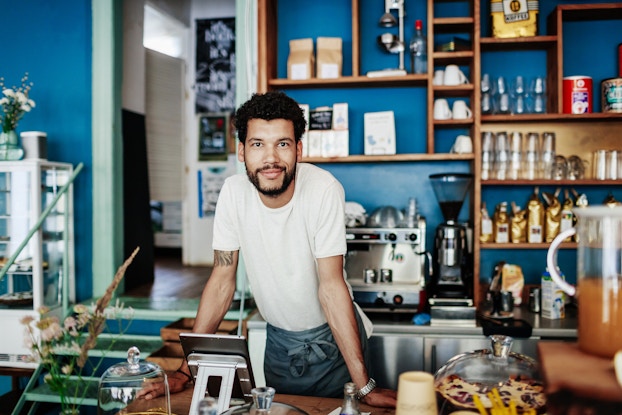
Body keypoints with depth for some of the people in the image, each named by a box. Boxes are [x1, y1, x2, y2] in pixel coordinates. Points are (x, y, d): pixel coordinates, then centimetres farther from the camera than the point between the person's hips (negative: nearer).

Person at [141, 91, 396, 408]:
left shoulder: (324, 190, -26)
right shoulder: (233, 192, -15)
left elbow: (331, 286, -24)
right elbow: (222, 281, -9)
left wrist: (365, 387, -26)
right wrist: (185, 371, -11)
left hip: (333, 336, -3)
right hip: (279, 339, 3)